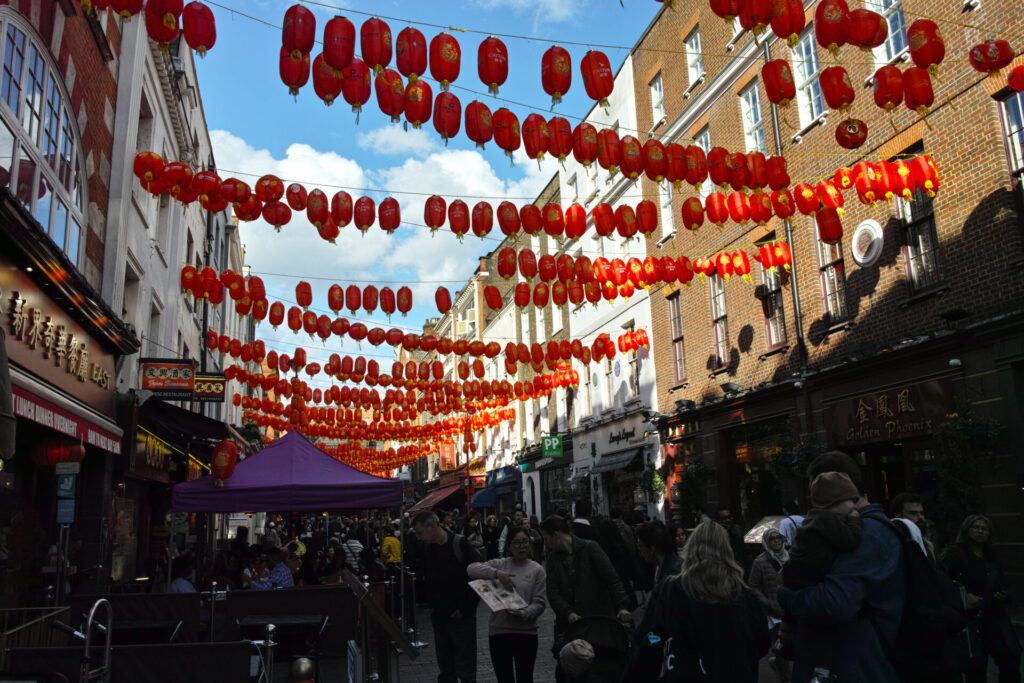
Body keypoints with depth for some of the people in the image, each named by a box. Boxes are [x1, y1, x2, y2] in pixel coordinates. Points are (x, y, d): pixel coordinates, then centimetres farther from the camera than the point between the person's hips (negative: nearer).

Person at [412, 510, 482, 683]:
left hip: (461, 617, -6)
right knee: (445, 668, 14)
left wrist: (466, 608, -13)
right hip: (439, 616, 6)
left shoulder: (460, 544, -14)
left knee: (465, 668, 2)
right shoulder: (429, 549, 6)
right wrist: (432, 605, 8)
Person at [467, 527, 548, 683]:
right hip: (498, 631, 2)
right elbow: (471, 568, -9)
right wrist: (497, 573, -21)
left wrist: (523, 614, -21)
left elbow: (539, 603, -3)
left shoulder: (537, 570, 1)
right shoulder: (499, 564, 4)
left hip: (526, 632, -1)